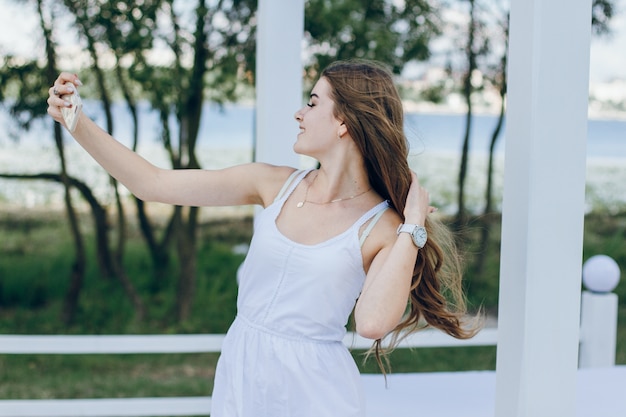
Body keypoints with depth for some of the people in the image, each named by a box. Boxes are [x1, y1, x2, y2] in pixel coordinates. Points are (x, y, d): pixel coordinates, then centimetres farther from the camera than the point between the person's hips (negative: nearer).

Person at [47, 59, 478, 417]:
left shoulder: (383, 226, -9)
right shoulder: (276, 186, 0)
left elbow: (371, 321, -26)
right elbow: (152, 183, -1)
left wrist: (412, 228, -19)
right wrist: (77, 122, -6)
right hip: (240, 375, 4)